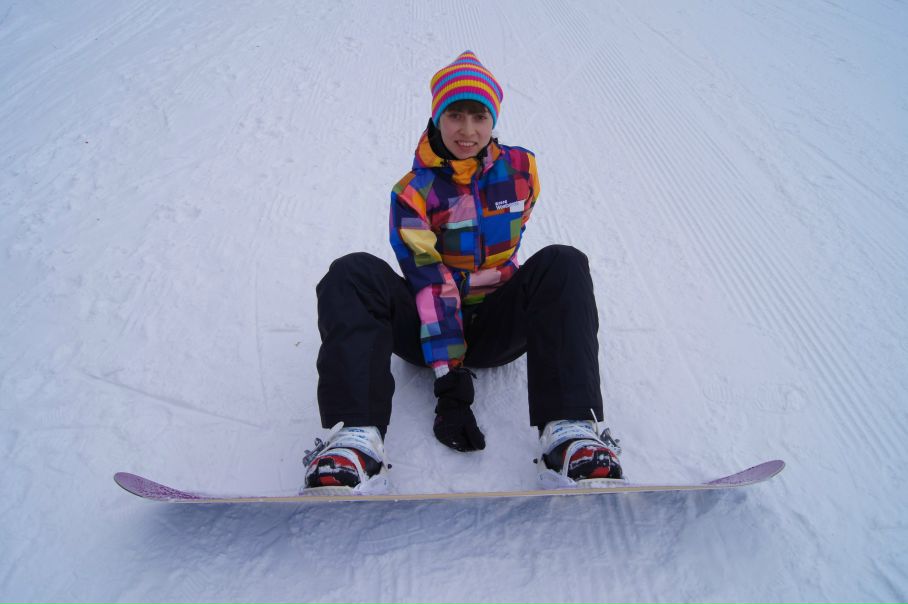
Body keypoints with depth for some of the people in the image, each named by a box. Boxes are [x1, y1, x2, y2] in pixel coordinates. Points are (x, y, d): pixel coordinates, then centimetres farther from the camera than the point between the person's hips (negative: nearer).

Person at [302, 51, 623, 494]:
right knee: (352, 274, -27)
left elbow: (505, 249, 9)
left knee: (561, 266, -26)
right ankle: (355, 444, -45)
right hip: (430, 327, -1)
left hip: (497, 326, 2)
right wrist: (450, 387, -25)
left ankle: (571, 436, -42)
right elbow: (430, 287, -19)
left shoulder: (521, 169, -1)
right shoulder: (413, 192, -10)